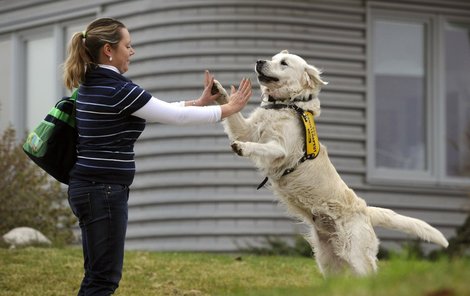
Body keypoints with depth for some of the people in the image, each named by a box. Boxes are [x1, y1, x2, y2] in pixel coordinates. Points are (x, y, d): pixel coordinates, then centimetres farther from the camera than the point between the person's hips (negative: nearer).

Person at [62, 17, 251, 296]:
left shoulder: (93, 85, 12)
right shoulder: (117, 89, -17)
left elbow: (160, 110, 21)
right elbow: (176, 116, -9)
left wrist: (200, 102, 22)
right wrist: (229, 108, 3)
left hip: (91, 187, 10)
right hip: (103, 190, -10)